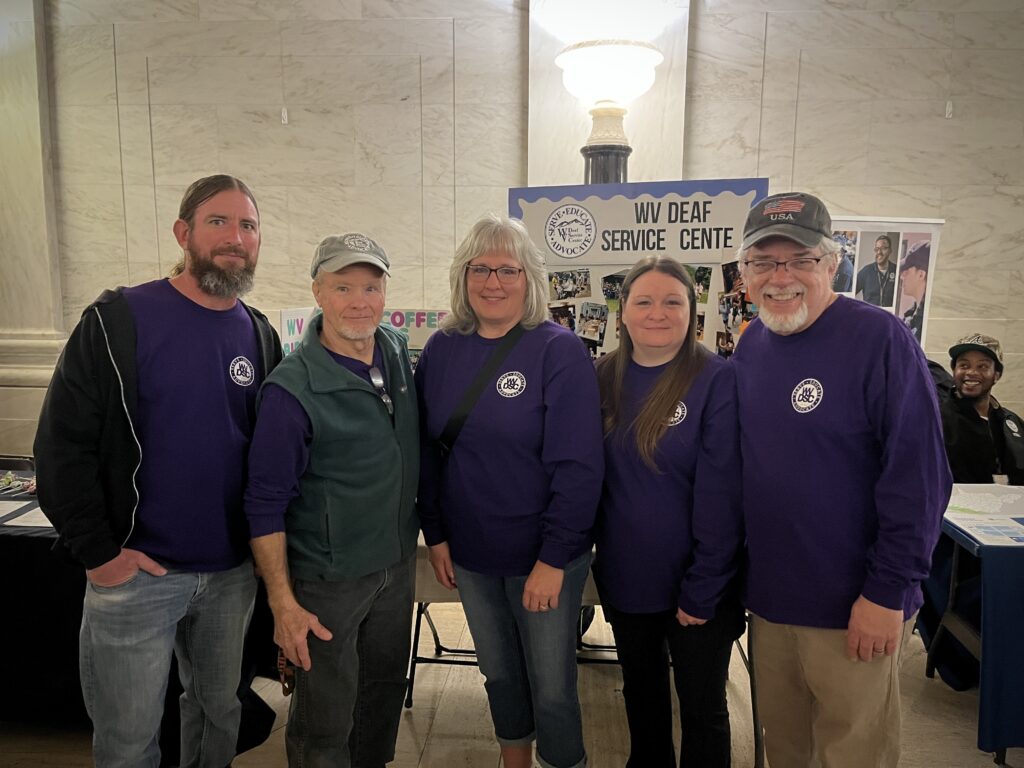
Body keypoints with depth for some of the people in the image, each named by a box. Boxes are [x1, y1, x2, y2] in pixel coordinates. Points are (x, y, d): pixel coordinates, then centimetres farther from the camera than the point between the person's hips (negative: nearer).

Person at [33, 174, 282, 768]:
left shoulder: (261, 336, 4)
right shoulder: (117, 320, -10)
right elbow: (63, 442, -10)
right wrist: (98, 551, -12)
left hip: (233, 573, 4)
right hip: (137, 571, -3)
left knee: (220, 710, 20)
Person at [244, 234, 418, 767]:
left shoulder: (398, 351, -3)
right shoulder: (292, 389, -22)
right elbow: (266, 503, -17)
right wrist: (283, 603, -16)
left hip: (398, 561, 6)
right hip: (327, 578, -6)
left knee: (386, 688, 24)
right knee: (325, 722, 12)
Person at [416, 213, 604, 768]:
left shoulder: (558, 351, -14)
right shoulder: (441, 349, 0)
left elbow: (578, 466, -16)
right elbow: (428, 452, 5)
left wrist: (554, 558, -17)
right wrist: (434, 534, 2)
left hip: (545, 556, -4)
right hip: (469, 554, 4)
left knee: (552, 686, 10)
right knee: (499, 674, 22)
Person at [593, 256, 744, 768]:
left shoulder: (717, 381, -15)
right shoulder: (603, 378, -1)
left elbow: (719, 494, -17)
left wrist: (702, 589, -16)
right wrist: (592, 549, -1)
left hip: (694, 585, -4)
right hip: (624, 577, 5)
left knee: (702, 706, 16)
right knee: (640, 689, 24)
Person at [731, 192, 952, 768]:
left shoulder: (880, 339, -14)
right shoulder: (751, 346, 4)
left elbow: (920, 476, -16)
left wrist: (889, 592, -17)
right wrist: (741, 574, 10)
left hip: (856, 612, -5)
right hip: (769, 599, 5)